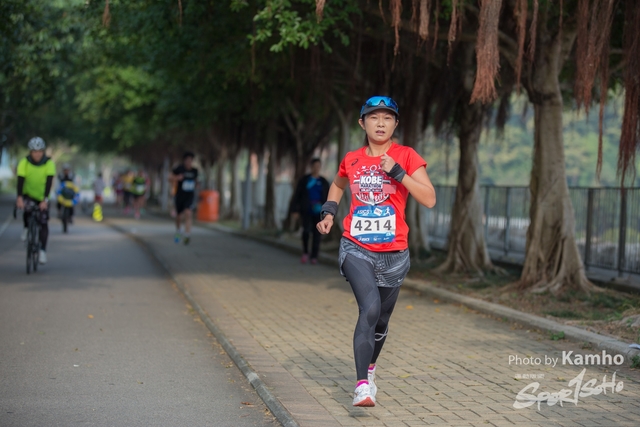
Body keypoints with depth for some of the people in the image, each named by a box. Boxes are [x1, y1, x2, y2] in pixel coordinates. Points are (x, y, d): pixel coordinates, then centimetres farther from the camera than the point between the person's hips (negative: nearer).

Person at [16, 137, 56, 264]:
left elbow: (49, 183, -27)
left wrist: (45, 200, -39)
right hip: (28, 195, 0)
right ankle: (26, 228, -4)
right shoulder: (24, 163, -17)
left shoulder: (49, 164, -19)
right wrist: (19, 197, -41)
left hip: (42, 198, 0)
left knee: (43, 223, -9)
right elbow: (20, 181, -26)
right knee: (22, 206, -32)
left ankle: (43, 250, 0)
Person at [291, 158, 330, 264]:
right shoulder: (304, 180, 4)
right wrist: (295, 210, -4)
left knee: (317, 234, -1)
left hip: (319, 211, 2)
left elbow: (328, 199, 8)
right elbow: (297, 195, 3)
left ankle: (314, 257, 6)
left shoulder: (324, 182, 7)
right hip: (306, 210, -2)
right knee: (306, 229, -21)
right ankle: (305, 252, -3)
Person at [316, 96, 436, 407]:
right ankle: (362, 385, -24)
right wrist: (329, 212, 12)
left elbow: (429, 199, -12)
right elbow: (338, 185, 28)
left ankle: (369, 368, 41)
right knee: (370, 308, -22)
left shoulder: (407, 156, -2)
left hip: (393, 254, 1)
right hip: (356, 249, -1)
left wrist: (397, 171, -19)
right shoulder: (352, 160, 5)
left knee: (381, 319, 13)